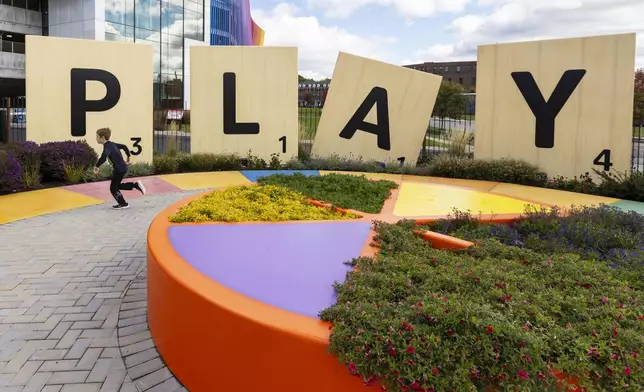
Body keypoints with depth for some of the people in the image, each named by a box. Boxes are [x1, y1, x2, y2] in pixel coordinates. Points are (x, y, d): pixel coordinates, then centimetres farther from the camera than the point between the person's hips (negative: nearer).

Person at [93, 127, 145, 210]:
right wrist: (128, 158, 30)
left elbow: (103, 158, -40)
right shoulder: (112, 144, 9)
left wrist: (96, 167, -30)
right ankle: (136, 185, 15)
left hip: (119, 170, -9)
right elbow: (124, 146, 21)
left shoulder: (107, 147, -20)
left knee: (113, 188, 4)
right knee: (117, 185, 21)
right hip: (123, 167, 9)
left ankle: (123, 204, 15)